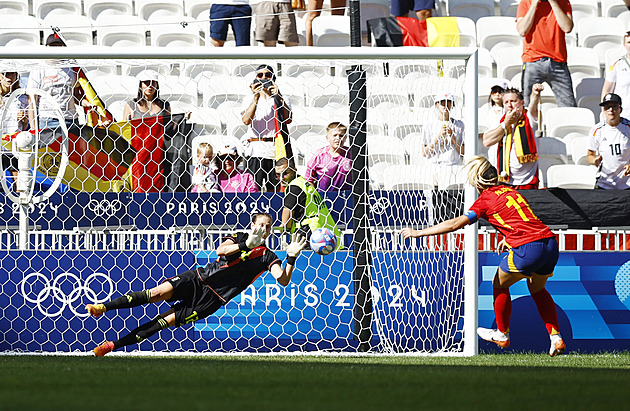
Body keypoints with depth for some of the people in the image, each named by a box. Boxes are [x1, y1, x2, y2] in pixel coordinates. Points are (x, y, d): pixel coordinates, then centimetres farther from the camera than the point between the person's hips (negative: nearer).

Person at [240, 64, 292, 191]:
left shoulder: (281, 100, 13)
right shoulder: (250, 99, 11)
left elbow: (288, 119, -5)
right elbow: (246, 120, -7)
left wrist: (278, 97, -10)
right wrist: (256, 97, -13)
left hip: (275, 149, 1)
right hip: (256, 150, -1)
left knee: (274, 190, -3)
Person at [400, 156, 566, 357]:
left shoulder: (486, 199, 1)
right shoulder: (511, 191, 22)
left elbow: (455, 224, -3)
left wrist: (418, 232, 2)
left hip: (528, 249, -7)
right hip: (550, 243, 7)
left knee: (499, 285, 18)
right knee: (537, 290, 28)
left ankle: (502, 334, 31)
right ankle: (556, 338, 20)